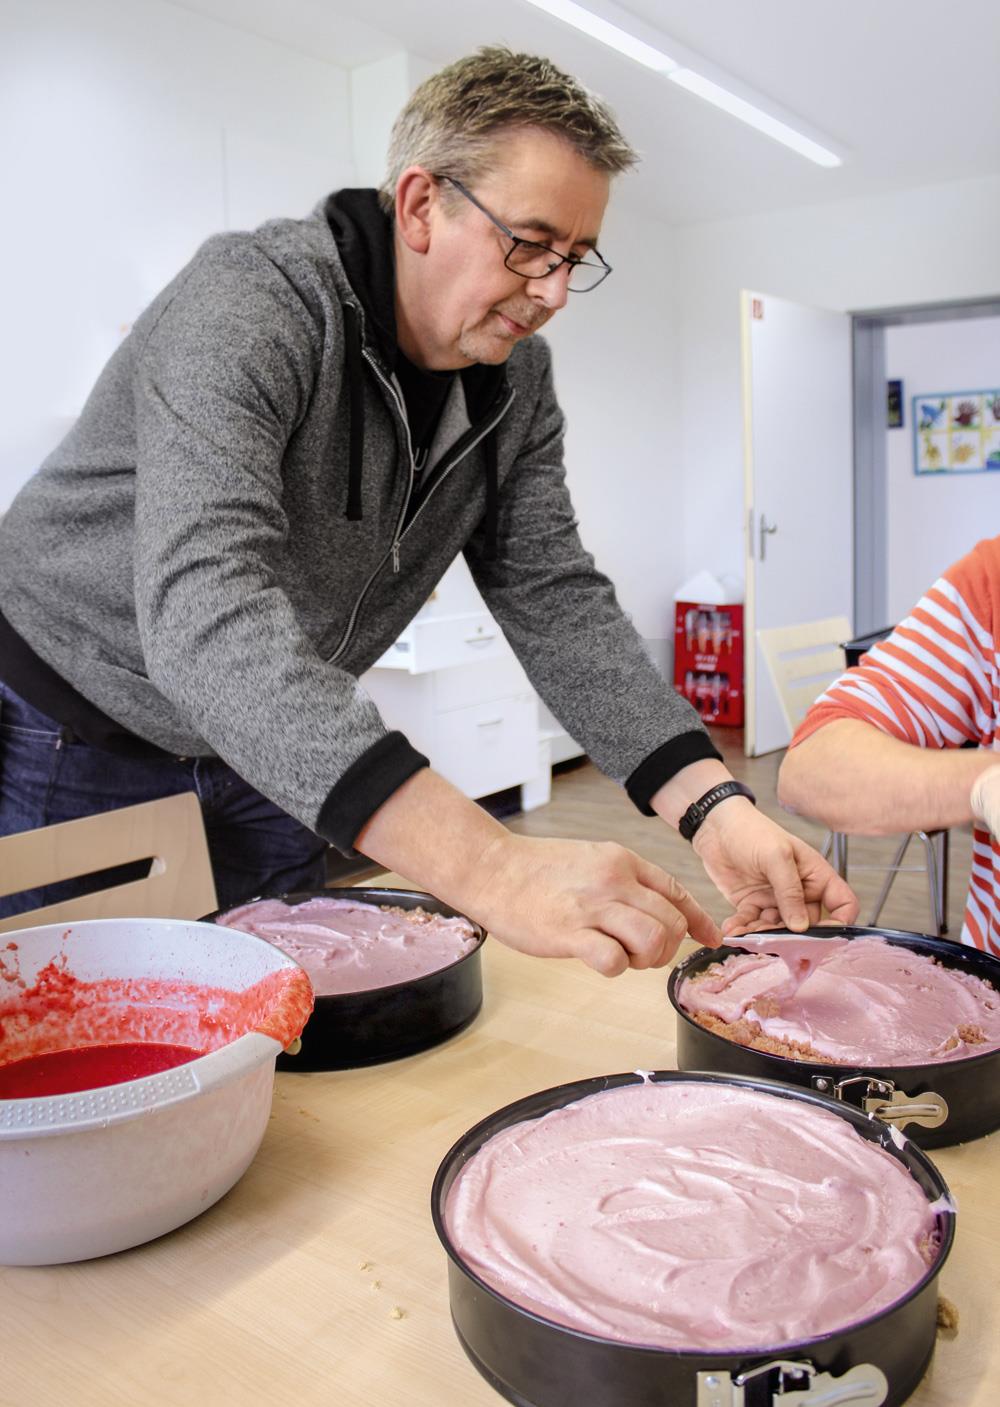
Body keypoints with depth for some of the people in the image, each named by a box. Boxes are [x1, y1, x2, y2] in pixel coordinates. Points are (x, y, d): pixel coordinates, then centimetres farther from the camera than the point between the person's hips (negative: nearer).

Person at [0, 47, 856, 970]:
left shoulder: (517, 381, -6)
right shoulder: (252, 301, -28)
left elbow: (556, 600, -9)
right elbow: (204, 611, -43)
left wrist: (714, 806, -25)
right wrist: (488, 867, -53)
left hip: (272, 761, 6)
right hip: (77, 742, -5)